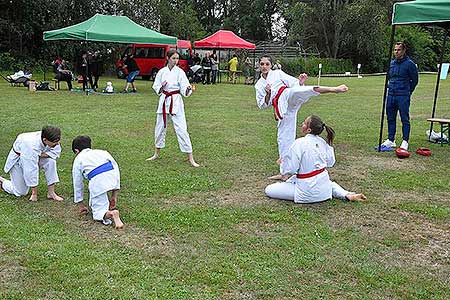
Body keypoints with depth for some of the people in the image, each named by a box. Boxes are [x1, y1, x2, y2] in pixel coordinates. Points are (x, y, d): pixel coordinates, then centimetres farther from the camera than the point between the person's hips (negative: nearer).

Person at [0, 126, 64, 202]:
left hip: (34, 156, 5)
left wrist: (40, 154, -27)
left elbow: (56, 152, -9)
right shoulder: (31, 146, -42)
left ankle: (51, 193, -14)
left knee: (50, 161, -24)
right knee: (21, 192, -2)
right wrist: (34, 193, -31)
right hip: (18, 161, -5)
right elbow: (31, 170, -38)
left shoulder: (49, 139, -26)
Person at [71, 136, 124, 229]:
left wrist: (80, 205, 39)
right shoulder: (102, 152, 31)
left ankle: (111, 214, -20)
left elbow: (77, 184, 28)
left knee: (98, 211, 10)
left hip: (97, 181, -4)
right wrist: (114, 196, 27)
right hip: (113, 176, 4)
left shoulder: (78, 160, 24)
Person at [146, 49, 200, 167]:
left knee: (181, 129, -9)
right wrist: (162, 87, -13)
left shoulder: (180, 72, -5)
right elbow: (156, 88, 8)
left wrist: (188, 89, -33)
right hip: (164, 101, 4)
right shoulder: (162, 72, 3)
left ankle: (191, 159, -3)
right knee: (160, 128, 14)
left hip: (176, 102, -3)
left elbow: (184, 90, -11)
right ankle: (156, 154, 35)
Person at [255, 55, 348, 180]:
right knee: (283, 137, 4)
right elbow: (262, 105, 14)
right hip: (282, 108, 3)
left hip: (288, 96, -3)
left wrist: (300, 82, -13)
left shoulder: (278, 73, 14)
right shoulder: (259, 85, 21)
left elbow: (293, 83, 8)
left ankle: (334, 89, -54)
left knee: (293, 92, -38)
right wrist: (268, 94, -4)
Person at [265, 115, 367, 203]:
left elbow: (290, 169, -17)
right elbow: (330, 163, 12)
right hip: (324, 187, 7)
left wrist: (283, 161, 3)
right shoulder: (322, 142, 0)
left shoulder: (299, 143, -19)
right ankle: (347, 195, 14)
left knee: (269, 190, -2)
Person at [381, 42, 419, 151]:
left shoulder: (409, 64, -5)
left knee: (405, 119, -1)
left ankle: (405, 142, 6)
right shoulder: (392, 63, 12)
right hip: (391, 95, 6)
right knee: (390, 118, 11)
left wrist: (407, 91, 7)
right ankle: (391, 140, 20)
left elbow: (414, 80, 1)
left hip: (403, 96, -6)